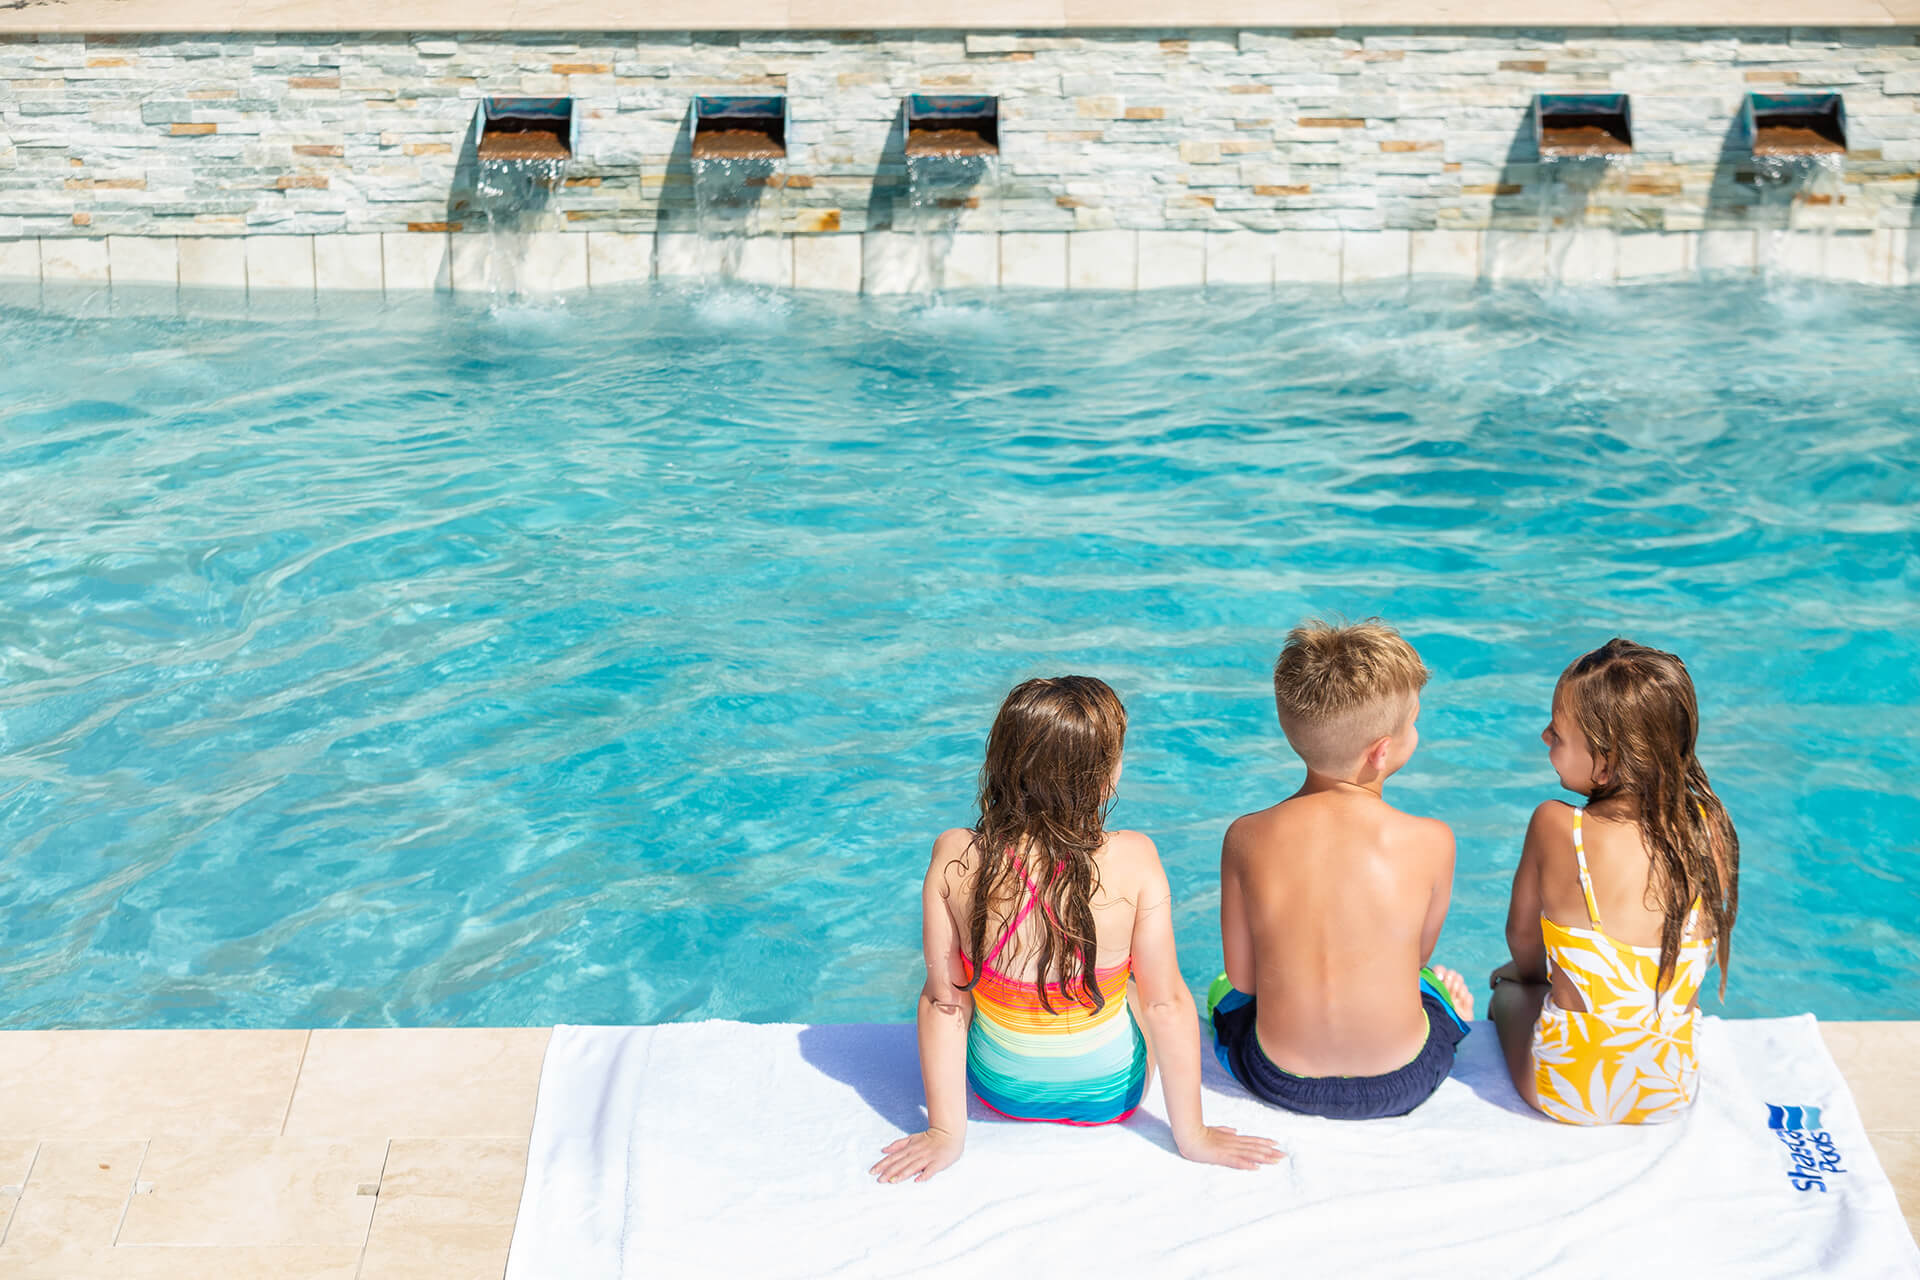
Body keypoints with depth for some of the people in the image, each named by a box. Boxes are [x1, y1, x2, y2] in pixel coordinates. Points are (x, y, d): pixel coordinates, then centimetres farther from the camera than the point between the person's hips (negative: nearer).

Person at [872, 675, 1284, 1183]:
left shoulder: (953, 858, -21)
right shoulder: (1134, 861, -26)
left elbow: (943, 998, -16)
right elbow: (1167, 1004, -20)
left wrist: (946, 1132, -7)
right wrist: (1193, 1137, -9)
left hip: (1001, 1090, 1)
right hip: (1108, 1094, -1)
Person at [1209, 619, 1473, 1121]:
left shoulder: (1246, 838, -14)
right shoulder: (1430, 841, -18)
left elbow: (1242, 977, -4)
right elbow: (1419, 953, 0)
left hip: (1279, 1081, 0)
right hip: (1400, 1086, 0)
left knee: (1224, 991, 36)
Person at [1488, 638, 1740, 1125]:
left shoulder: (1555, 827, -17)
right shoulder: (1708, 828, -9)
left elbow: (1521, 937, -1)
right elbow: (1704, 949, 5)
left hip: (1565, 1095, -3)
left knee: (1510, 990, 30)